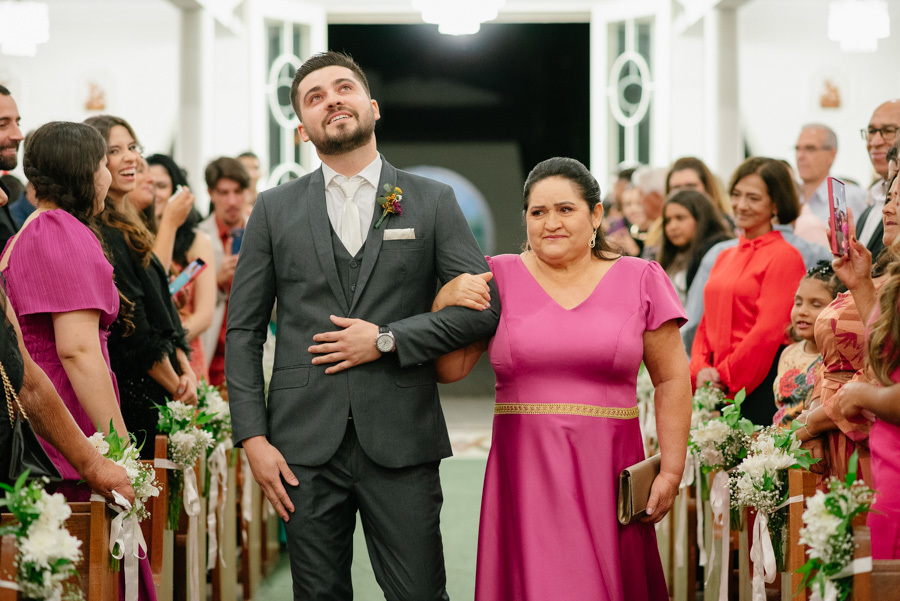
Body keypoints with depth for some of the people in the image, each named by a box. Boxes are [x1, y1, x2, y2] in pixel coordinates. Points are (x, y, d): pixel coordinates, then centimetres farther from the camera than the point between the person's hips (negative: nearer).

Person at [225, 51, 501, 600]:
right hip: (307, 445, 1)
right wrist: (253, 437, -2)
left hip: (401, 445, -1)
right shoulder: (276, 210, 10)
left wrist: (388, 339, -9)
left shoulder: (433, 202, 7)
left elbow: (484, 307, 2)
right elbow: (243, 330, 8)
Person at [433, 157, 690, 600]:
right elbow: (449, 370, 4)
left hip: (607, 474, 0)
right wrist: (445, 302, -12)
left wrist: (671, 472, -1)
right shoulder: (498, 277, 6)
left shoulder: (640, 280, 4)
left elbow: (672, 380, 5)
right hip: (524, 475, 0)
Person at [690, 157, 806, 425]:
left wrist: (724, 375, -9)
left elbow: (768, 331, -12)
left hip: (759, 387, -6)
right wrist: (700, 369, 0)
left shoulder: (784, 256, -6)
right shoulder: (725, 257, 18)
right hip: (719, 390, 6)